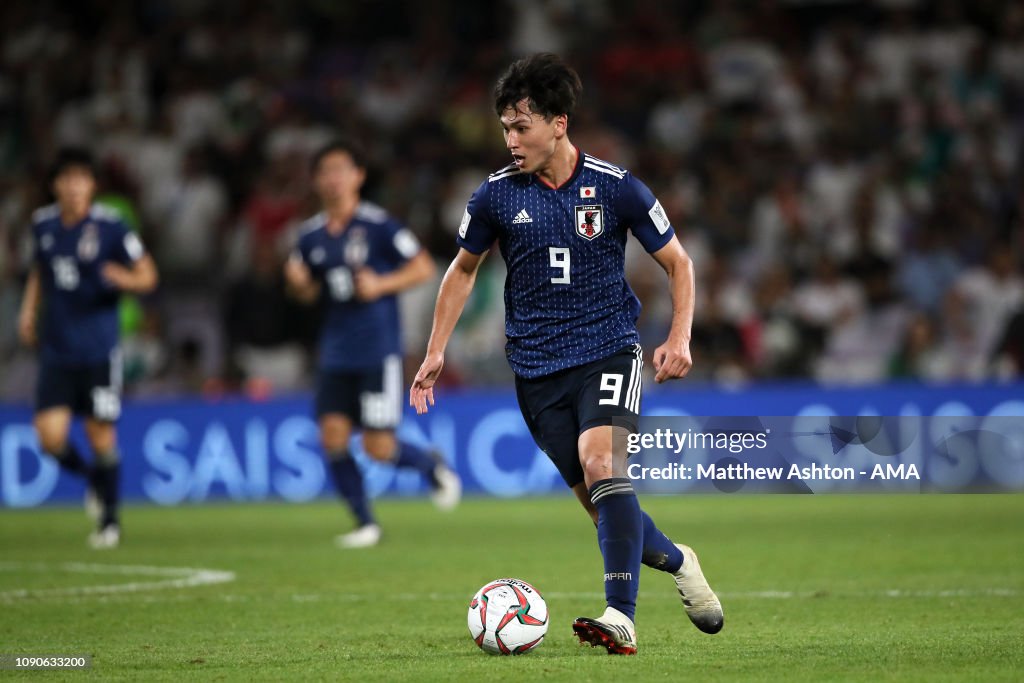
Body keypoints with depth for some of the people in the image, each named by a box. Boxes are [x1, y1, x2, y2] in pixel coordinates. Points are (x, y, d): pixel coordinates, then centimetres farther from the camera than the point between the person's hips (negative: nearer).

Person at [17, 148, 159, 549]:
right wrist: (29, 309, 11)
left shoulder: (109, 227, -8)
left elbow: (147, 277, -3)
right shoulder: (43, 223, 5)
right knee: (51, 438, -7)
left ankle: (109, 519, 19)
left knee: (101, 436, 0)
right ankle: (93, 480, 25)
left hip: (99, 350, -3)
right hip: (56, 349, 3)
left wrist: (123, 278, -24)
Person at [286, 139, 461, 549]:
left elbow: (424, 268, -5)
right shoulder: (311, 235, 7)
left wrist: (381, 284, -18)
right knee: (332, 435, -7)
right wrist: (298, 282, -3)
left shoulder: (377, 226, -8)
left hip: (379, 350, -5)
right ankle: (365, 523, 7)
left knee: (378, 448, -8)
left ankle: (432, 465, 24)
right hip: (336, 354, 5)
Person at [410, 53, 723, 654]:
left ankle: (621, 618, -33)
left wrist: (680, 339, -8)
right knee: (601, 504, 3)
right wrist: (436, 352, 10)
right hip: (538, 369, 3)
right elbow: (464, 270, 17)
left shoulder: (616, 188, -6)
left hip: (610, 351, -3)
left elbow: (677, 261, 6)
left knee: (602, 464, -27)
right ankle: (678, 562, 33)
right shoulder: (496, 196, 0)